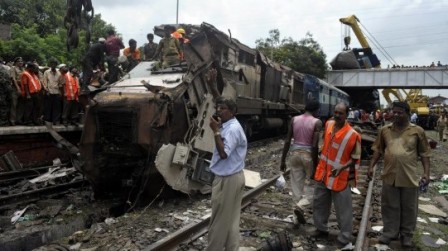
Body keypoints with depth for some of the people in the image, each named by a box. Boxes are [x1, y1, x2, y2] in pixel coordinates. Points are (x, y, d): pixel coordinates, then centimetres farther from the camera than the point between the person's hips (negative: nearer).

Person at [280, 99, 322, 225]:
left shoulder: (294, 120, 1)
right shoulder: (317, 122, -9)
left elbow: (287, 141, 0)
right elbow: (314, 145, -15)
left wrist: (283, 160, 6)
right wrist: (315, 164, -9)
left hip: (295, 153, 4)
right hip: (308, 154, -4)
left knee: (296, 184, 11)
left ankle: (297, 217, 19)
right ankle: (300, 205, -6)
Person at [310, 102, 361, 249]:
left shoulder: (353, 135, -19)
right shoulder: (328, 124, -1)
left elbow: (355, 159, -10)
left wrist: (341, 168, -24)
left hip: (340, 177, -6)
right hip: (323, 172, 6)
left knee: (343, 210, 5)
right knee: (319, 203, 19)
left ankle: (345, 239, 19)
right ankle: (321, 229, 37)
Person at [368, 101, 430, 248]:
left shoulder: (417, 131, -3)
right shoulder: (385, 130, 3)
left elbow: (424, 153, 1)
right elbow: (378, 150, 9)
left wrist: (426, 172, -6)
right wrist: (371, 166, 2)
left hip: (409, 177, -1)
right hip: (390, 176, 2)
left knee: (409, 208, 12)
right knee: (390, 207, 12)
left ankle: (407, 235, 29)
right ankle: (389, 232, 27)